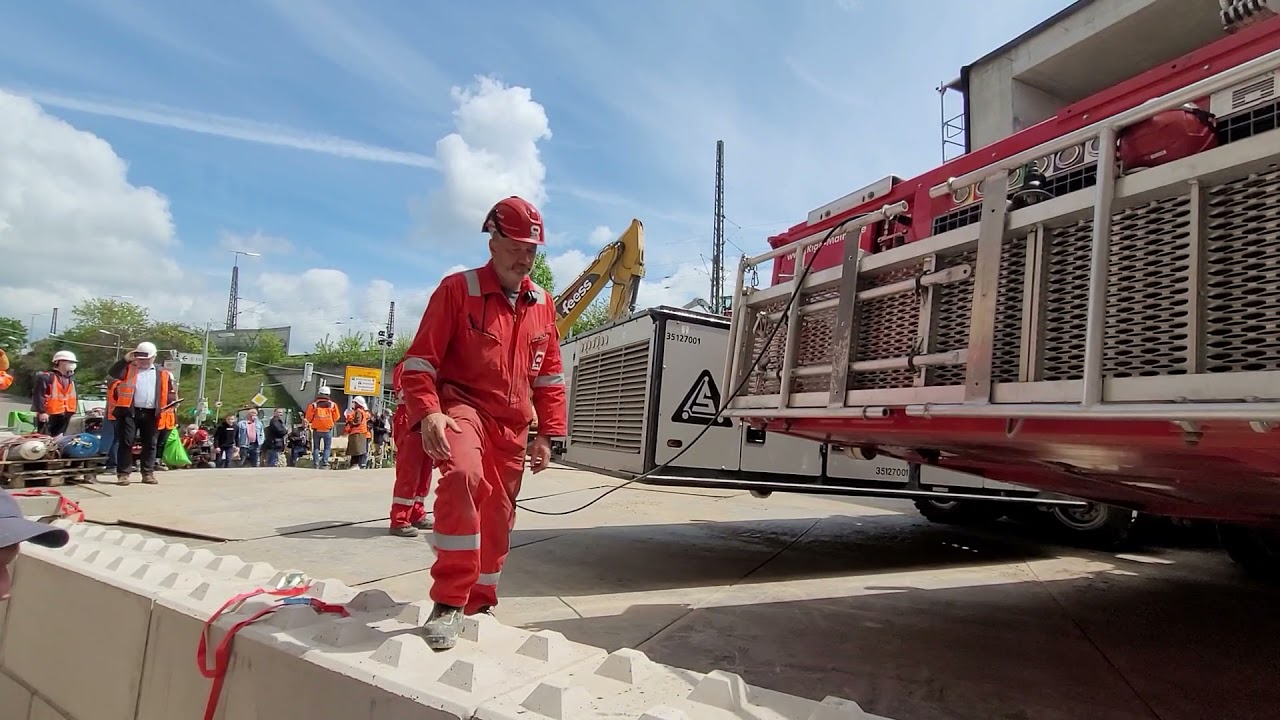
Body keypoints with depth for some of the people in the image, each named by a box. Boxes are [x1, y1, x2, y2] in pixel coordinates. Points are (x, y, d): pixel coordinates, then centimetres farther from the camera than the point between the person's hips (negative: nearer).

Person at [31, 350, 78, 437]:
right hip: (48, 415, -8)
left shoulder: (71, 379, 16)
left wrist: (72, 412, 17)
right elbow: (38, 395, -15)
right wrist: (41, 411, -20)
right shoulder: (46, 376, -10)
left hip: (65, 415, 8)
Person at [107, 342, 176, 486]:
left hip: (151, 413, 2)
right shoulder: (129, 368, 7)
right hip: (130, 411, -2)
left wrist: (171, 401, -4)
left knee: (150, 444, 6)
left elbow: (170, 391, 15)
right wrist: (125, 360, -15)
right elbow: (112, 374, -10)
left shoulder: (162, 373, 12)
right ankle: (123, 473, 2)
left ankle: (148, 473, 13)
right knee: (126, 443, -2)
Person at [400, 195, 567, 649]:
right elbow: (420, 360, -6)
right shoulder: (458, 289, -4)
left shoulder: (542, 305, 10)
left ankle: (479, 603, 34)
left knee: (497, 518, 11)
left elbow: (549, 375, 16)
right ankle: (449, 602, -22)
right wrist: (427, 413, -22)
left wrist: (546, 434, 10)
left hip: (512, 425, 5)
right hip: (463, 406, -5)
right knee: (463, 475, -34)